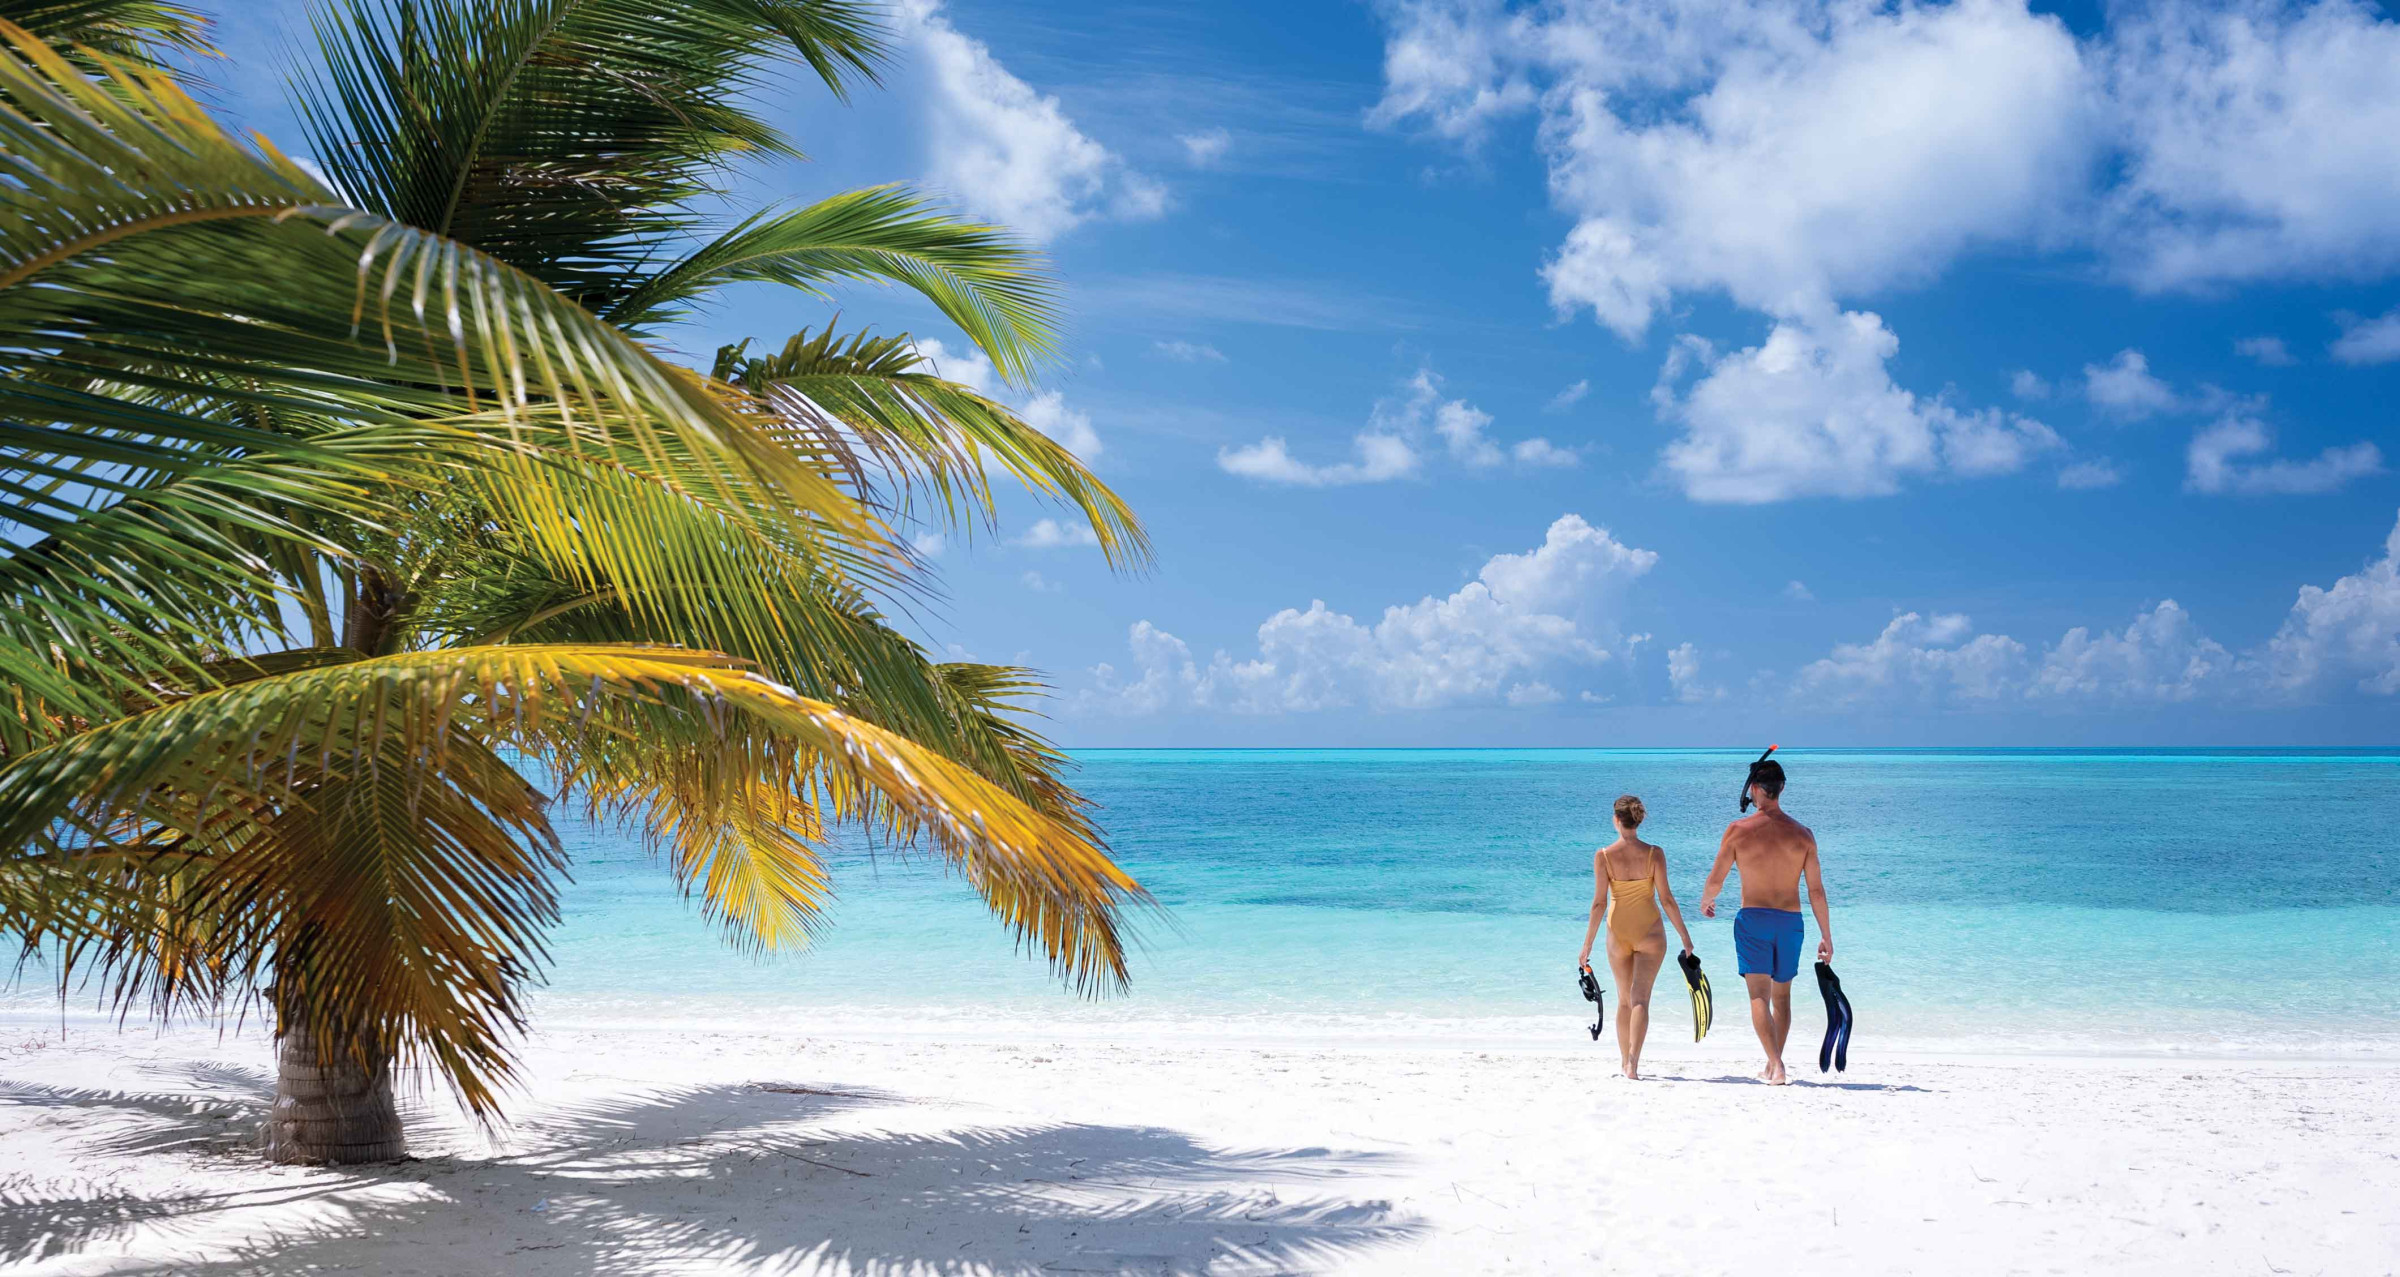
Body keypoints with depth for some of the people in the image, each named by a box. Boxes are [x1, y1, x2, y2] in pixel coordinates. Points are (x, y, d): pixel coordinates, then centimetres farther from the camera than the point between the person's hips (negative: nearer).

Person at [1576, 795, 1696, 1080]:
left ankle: (1626, 1063, 23)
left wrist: (1587, 945, -2)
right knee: (1640, 998, -2)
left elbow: (1599, 902, -8)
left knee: (1624, 1000, 16)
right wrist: (1685, 938, 2)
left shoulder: (1603, 856, -8)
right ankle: (1633, 1060, -20)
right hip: (1650, 931, -1)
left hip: (1618, 932, 1)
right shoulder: (1654, 854, -7)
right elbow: (1666, 898, -7)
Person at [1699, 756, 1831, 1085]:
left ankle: (1776, 1066, -20)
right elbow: (1816, 891, 2)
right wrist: (1826, 936, 9)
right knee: (1782, 996, 17)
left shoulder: (1738, 830, -7)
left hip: (1752, 919, -3)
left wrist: (1705, 903, 21)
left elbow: (1714, 881, -2)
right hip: (1790, 921, 3)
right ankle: (1772, 1065, 25)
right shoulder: (1803, 834, 0)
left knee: (1759, 996, -4)